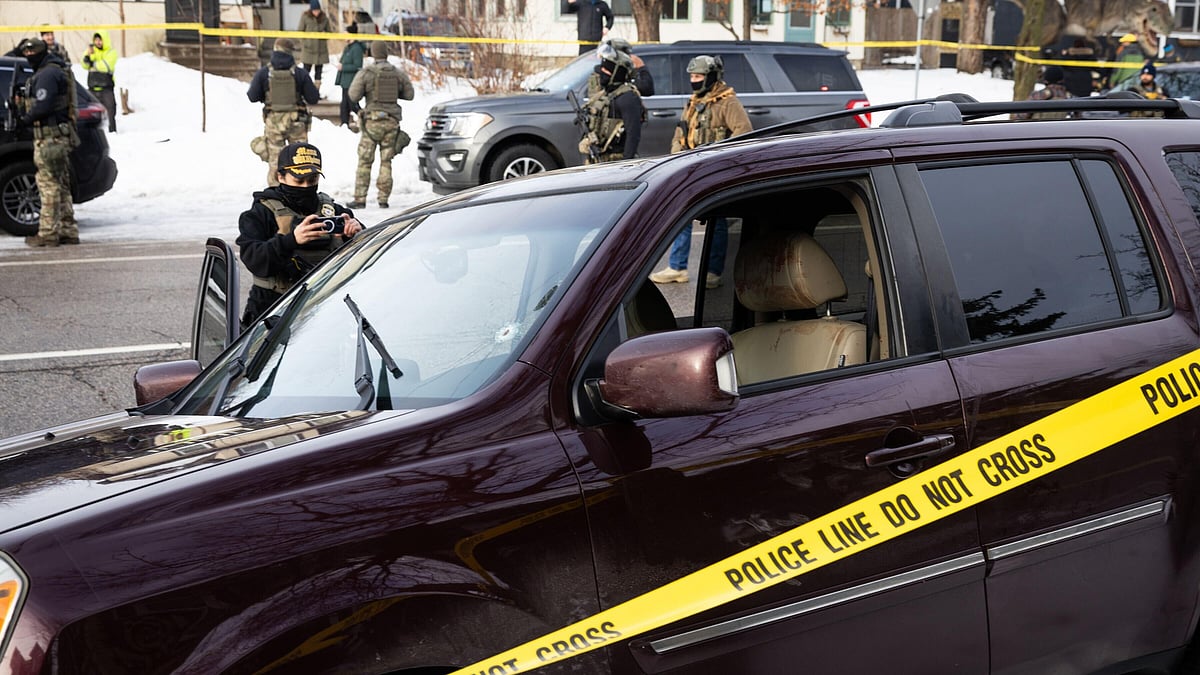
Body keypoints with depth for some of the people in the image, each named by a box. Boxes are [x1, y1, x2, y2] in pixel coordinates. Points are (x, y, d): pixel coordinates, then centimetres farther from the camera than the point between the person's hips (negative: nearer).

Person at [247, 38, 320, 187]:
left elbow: (252, 97, -2)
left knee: (275, 160, 8)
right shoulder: (300, 73, -7)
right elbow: (313, 98, -4)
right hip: (296, 121, 0)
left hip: (273, 120, 0)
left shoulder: (263, 72, -6)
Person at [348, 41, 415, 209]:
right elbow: (409, 94, 8)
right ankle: (383, 199, 6)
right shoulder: (398, 73, 3)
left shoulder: (366, 72, -6)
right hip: (392, 121, 3)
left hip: (373, 120, -3)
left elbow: (354, 95, -8)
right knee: (386, 162, 8)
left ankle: (360, 199, -1)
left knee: (364, 161, 2)